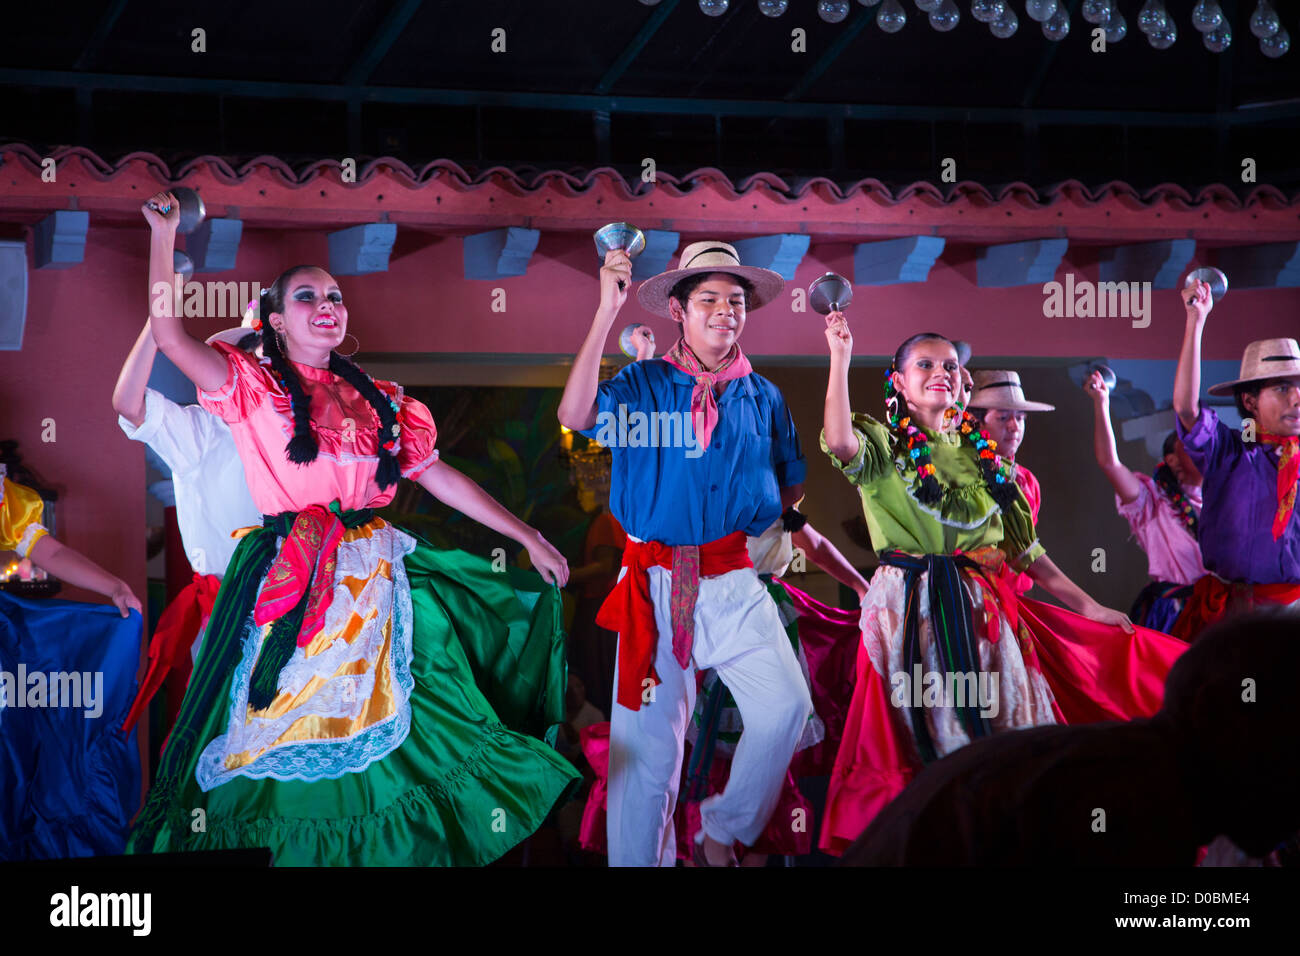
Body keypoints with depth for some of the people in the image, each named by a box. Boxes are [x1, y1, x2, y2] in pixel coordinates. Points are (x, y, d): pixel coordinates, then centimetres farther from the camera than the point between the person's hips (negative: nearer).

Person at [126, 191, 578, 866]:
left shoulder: (377, 400, 14)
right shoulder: (254, 386, 3)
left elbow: (437, 477, 15)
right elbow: (168, 335, -9)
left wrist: (526, 537, 12)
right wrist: (164, 234, -12)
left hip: (373, 579, 4)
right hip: (288, 583, -4)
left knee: (387, 736, 4)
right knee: (293, 742, -2)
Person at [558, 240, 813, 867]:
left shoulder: (763, 398, 11)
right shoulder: (643, 384, 3)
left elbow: (790, 487, 24)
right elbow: (576, 415, -17)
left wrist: (758, 526, 5)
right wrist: (607, 312, -19)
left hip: (734, 582, 2)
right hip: (655, 581, -2)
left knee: (785, 706, -17)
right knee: (647, 741, 0)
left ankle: (723, 833, 3)